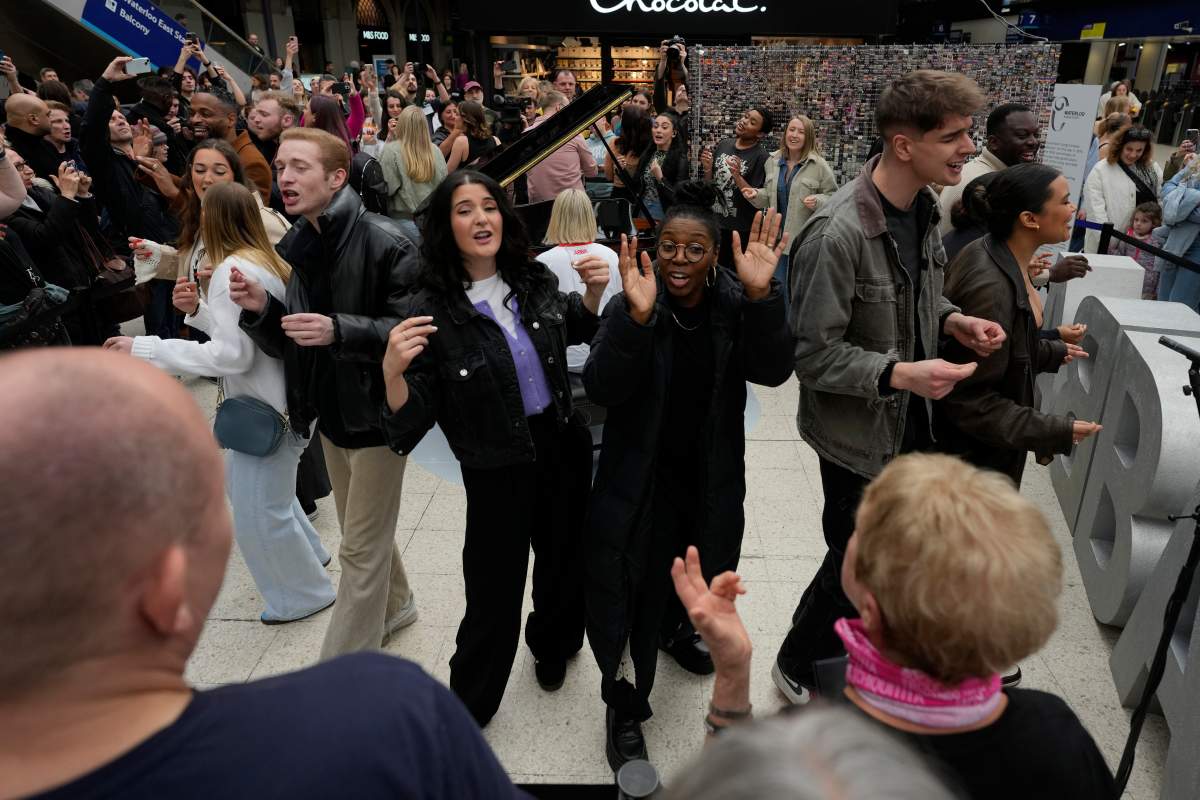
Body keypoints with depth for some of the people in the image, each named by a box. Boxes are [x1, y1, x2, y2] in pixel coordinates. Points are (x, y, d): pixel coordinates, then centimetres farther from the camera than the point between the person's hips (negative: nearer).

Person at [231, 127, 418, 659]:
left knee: (361, 549, 3)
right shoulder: (292, 248, 4)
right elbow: (285, 344, 7)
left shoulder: (382, 243, -17)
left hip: (376, 411, -7)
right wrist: (259, 309, -13)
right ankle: (395, 606, 47)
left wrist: (339, 330, -31)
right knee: (366, 532, 23)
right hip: (330, 412, 7)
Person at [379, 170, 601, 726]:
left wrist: (594, 293, -4)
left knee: (565, 561, 23)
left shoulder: (534, 282, -5)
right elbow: (412, 422, -16)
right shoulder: (430, 310, -17)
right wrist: (393, 371, -35)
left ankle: (552, 647, 56)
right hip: (498, 470, -4)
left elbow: (578, 329, 17)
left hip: (564, 450, 5)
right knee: (495, 597, 7)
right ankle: (466, 710, 35)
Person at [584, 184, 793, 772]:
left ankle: (675, 631, 59)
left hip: (711, 479, 4)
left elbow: (772, 371, -20)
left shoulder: (735, 304, -7)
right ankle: (622, 709, 23)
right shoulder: (630, 306, -14)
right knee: (635, 592, 0)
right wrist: (638, 316, -40)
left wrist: (761, 295, -35)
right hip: (641, 480, -3)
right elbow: (601, 389, -26)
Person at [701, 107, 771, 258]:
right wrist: (707, 169, -8)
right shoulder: (723, 144, 4)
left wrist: (737, 176, -24)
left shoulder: (761, 156, -11)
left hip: (741, 230, -4)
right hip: (714, 223, 5)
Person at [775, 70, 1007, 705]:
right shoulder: (836, 234, -27)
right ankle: (797, 666, 35)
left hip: (912, 419, 8)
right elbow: (813, 353, -23)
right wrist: (899, 374, -33)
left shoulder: (924, 205, 0)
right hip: (858, 431, -8)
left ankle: (818, 626, 49)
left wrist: (953, 320, -2)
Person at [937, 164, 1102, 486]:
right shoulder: (990, 288, -32)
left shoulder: (997, 254, -3)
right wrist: (1055, 432, -28)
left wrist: (1051, 353, 16)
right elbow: (969, 400, -28)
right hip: (975, 453, -9)